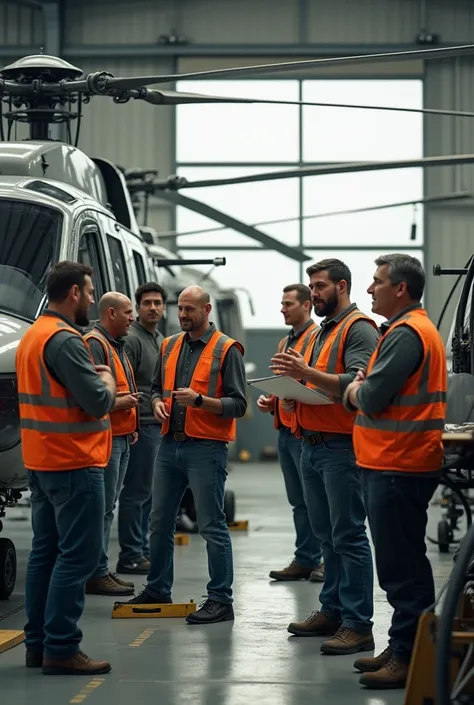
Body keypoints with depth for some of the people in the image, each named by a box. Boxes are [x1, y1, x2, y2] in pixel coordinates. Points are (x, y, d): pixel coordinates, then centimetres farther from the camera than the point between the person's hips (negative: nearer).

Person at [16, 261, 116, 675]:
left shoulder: (33, 335, 14)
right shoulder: (65, 339, -18)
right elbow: (98, 402, -20)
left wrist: (95, 381, 8)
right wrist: (108, 380, -1)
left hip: (42, 462, 10)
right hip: (74, 463, -10)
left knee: (46, 551, 13)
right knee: (78, 555, -7)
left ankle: (37, 643, 16)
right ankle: (61, 648, -8)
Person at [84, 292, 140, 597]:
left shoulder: (118, 346, 20)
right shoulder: (94, 344, -13)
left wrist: (132, 425, 22)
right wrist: (119, 403, -15)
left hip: (122, 437, 10)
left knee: (108, 506, 13)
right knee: (102, 508, -9)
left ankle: (102, 571, 18)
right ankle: (97, 575, -6)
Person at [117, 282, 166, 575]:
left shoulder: (161, 340, 18)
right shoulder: (132, 339, -11)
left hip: (159, 426, 9)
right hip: (142, 426, -9)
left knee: (147, 492, 14)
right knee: (136, 492, -6)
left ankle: (142, 549, 21)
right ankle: (130, 556, -3)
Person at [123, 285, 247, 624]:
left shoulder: (227, 349, -7)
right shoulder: (170, 346, 12)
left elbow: (238, 404, -10)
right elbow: (157, 387, 23)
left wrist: (200, 400, -23)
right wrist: (158, 402, 0)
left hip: (206, 448, -7)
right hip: (170, 443, 7)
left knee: (213, 526, -4)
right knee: (160, 521, 13)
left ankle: (221, 600, 2)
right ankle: (158, 590, 26)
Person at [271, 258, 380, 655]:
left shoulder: (358, 329, -8)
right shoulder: (322, 332, 21)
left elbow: (357, 384, -21)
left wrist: (308, 373, -25)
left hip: (342, 447, -9)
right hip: (313, 445, 9)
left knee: (348, 536, -9)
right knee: (327, 536, 13)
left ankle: (358, 625, -9)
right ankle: (332, 610, 20)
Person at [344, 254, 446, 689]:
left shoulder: (405, 334, -16)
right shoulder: (420, 328, 19)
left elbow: (371, 399, -20)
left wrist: (354, 391, 0)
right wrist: (362, 390, 5)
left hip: (397, 467, -11)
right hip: (401, 462, 11)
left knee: (402, 567, -8)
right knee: (404, 564, 16)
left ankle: (409, 658, -5)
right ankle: (403, 650, 24)